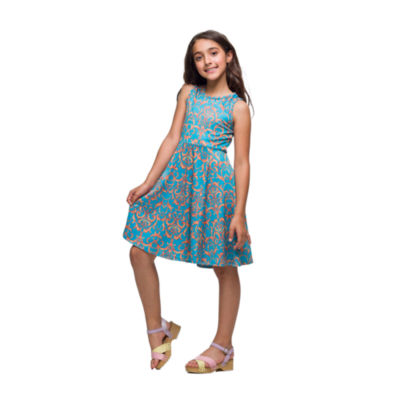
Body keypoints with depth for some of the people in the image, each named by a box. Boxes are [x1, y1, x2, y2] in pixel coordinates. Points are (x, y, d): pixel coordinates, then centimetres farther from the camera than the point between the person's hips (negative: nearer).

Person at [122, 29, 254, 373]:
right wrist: (149, 182, 1)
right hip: (179, 177, 5)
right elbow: (173, 139, 8)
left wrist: (239, 212, -10)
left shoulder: (238, 106, -1)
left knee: (225, 266, 5)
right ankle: (157, 330, 15)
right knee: (140, 251, -1)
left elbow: (242, 163, -4)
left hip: (216, 182, -4)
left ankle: (223, 347, 18)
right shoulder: (188, 93, 11)